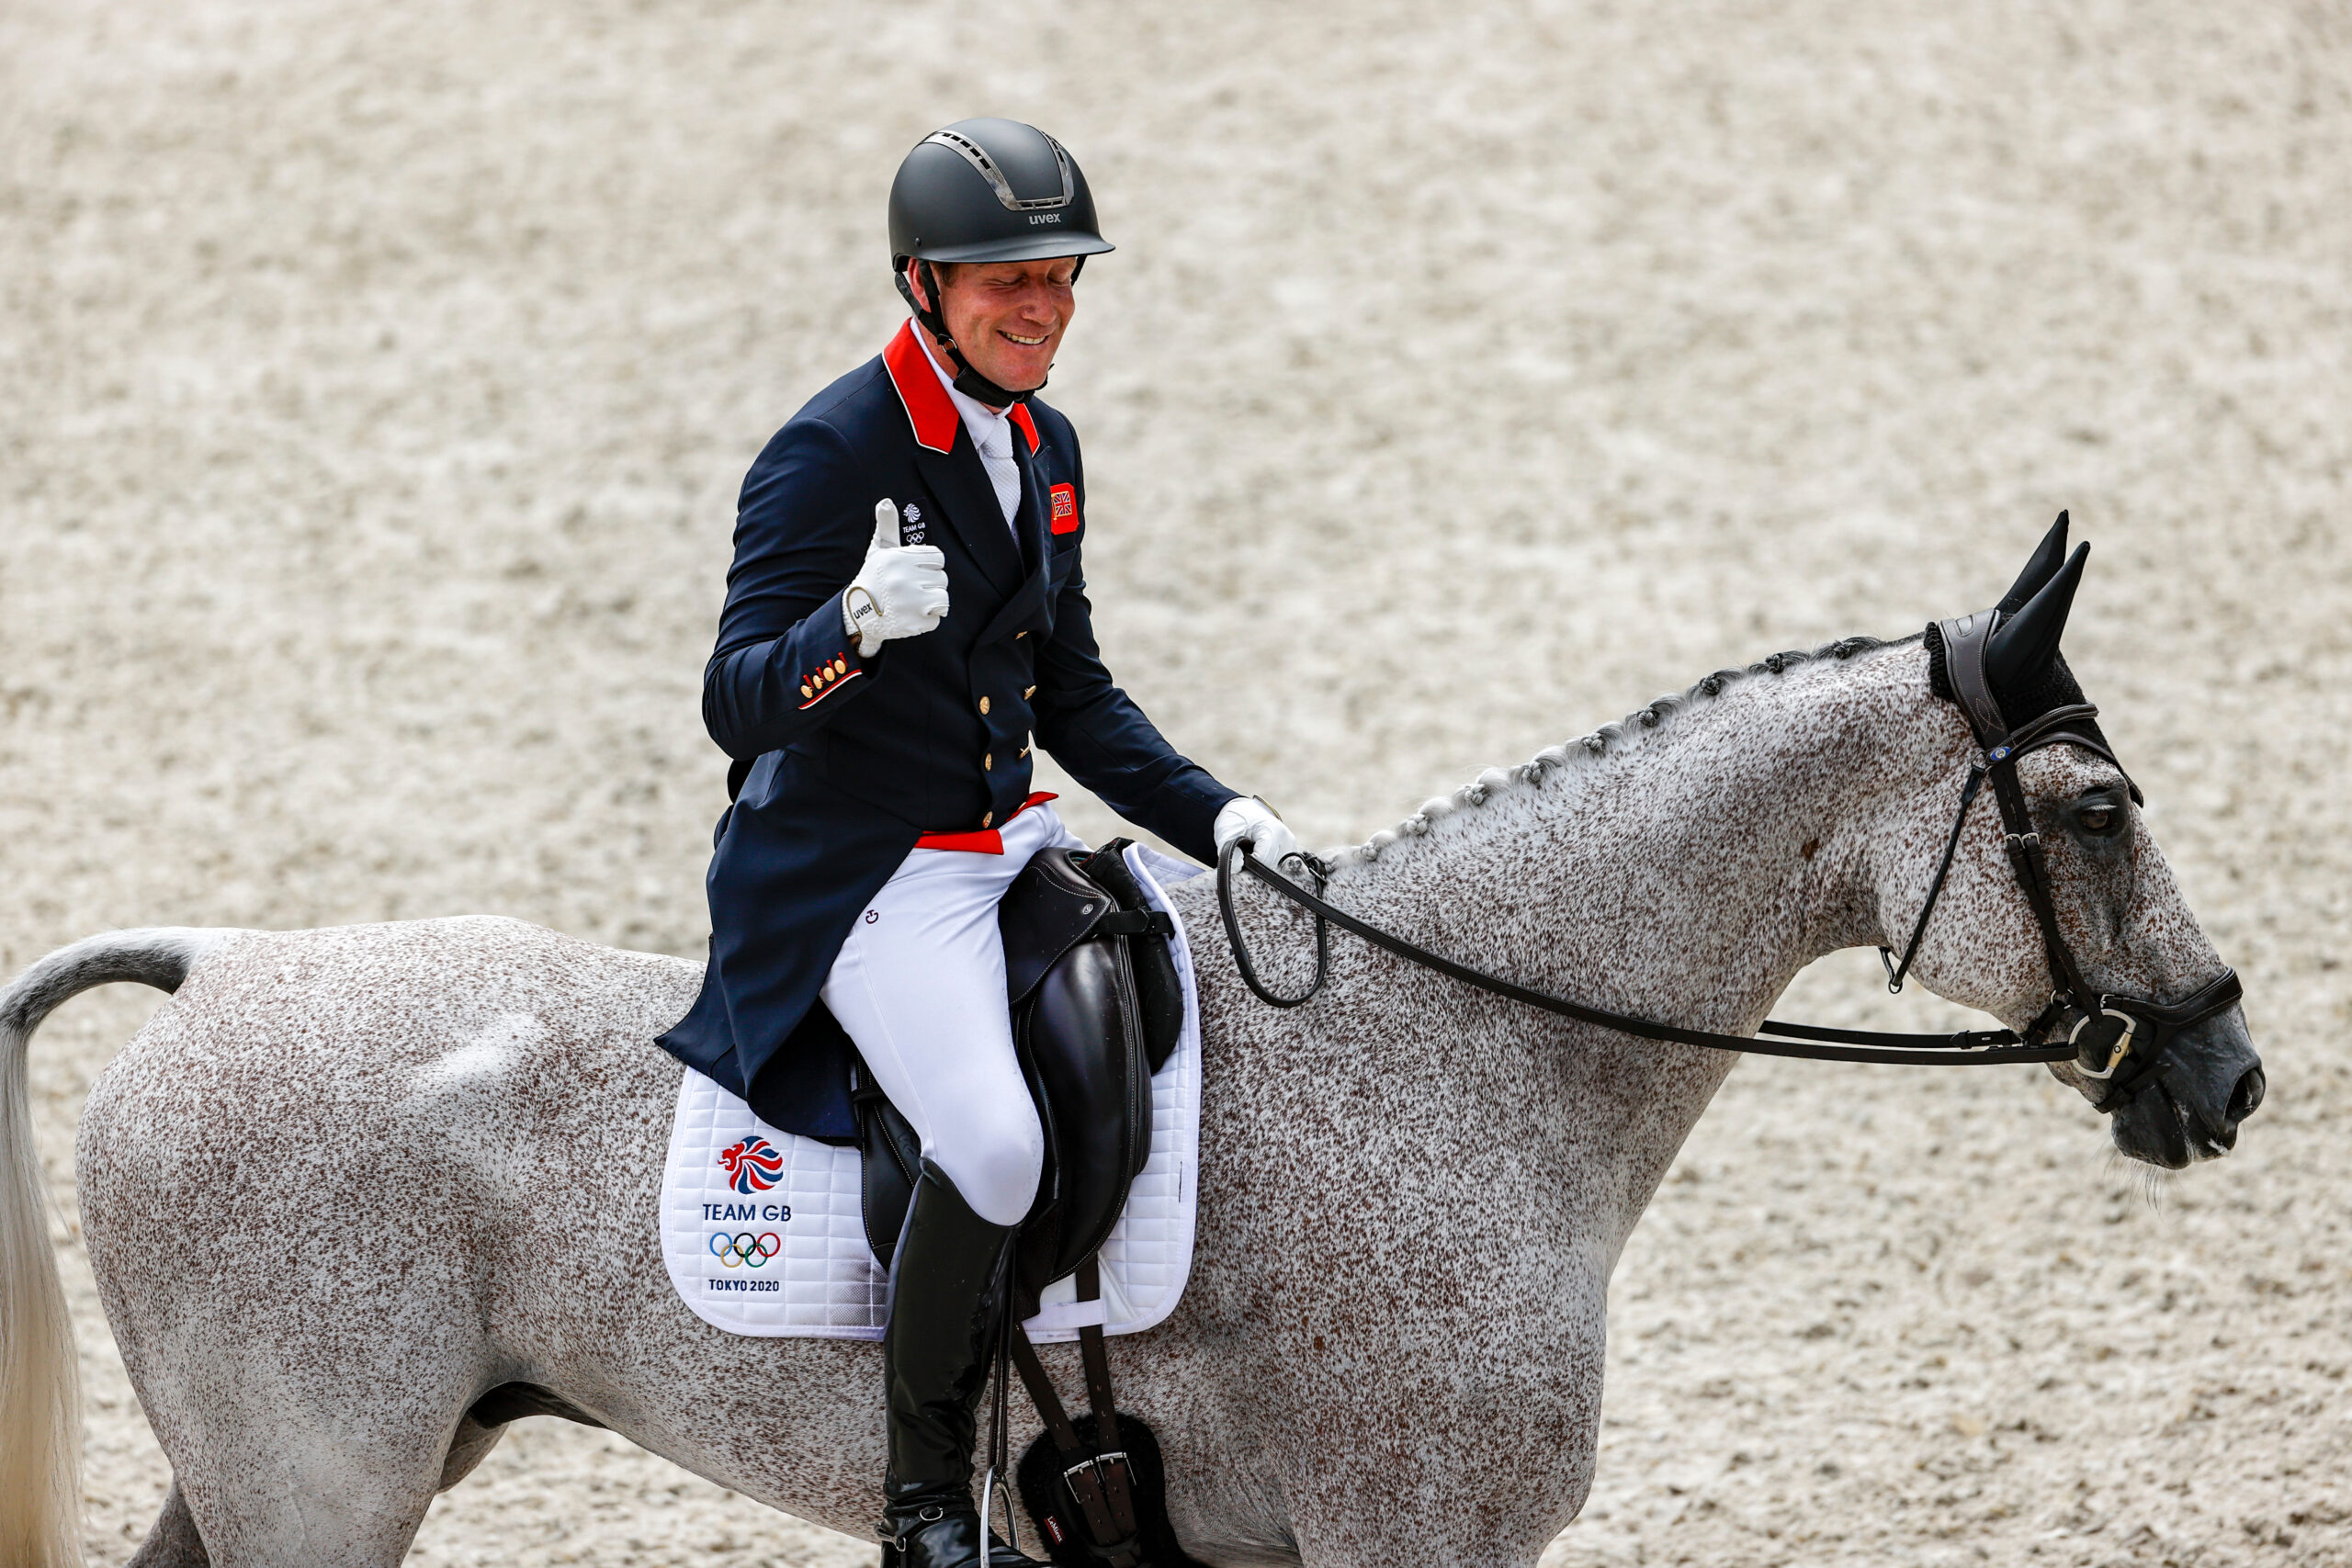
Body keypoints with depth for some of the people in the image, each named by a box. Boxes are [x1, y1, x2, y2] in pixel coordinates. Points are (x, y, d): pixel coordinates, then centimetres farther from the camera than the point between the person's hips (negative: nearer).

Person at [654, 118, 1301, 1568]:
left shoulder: (1044, 446, 10)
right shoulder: (831, 454, -15)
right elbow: (736, 706, -21)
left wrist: (1211, 814, 7)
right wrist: (854, 624, -41)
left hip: (1010, 846, 9)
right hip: (859, 877, -9)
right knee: (996, 1139, -30)